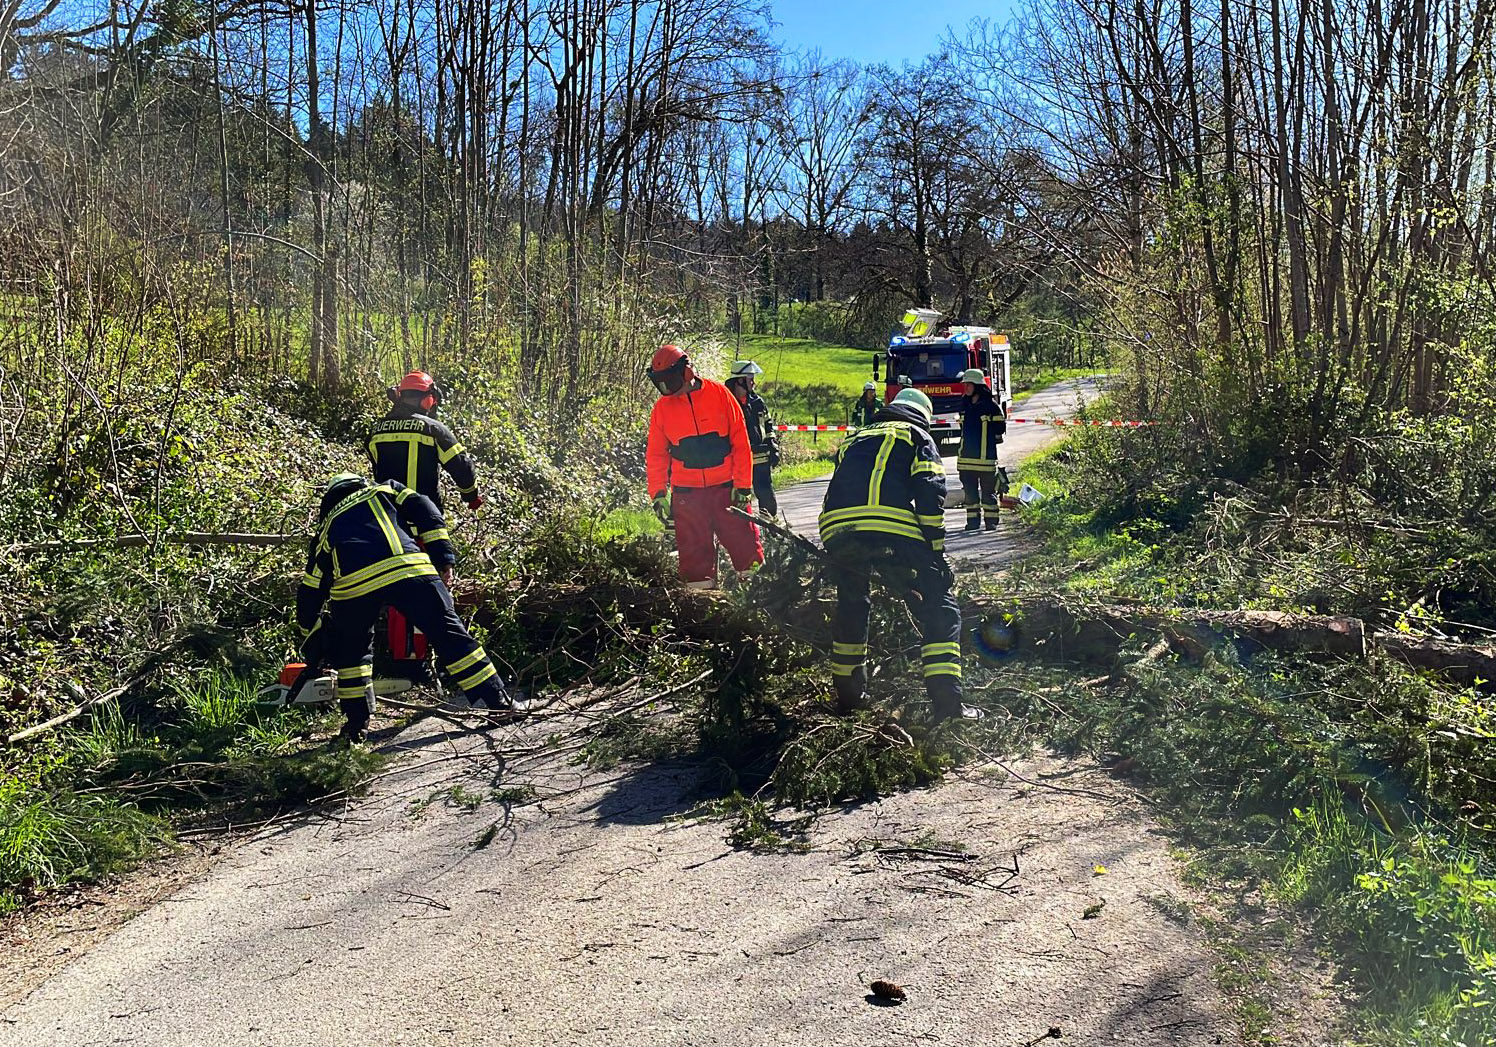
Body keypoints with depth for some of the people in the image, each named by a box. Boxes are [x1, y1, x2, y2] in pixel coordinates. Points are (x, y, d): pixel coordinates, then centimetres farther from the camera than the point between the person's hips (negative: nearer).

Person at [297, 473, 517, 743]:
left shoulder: (326, 528, 37)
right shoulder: (386, 490, 35)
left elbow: (309, 597, 38)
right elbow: (424, 511, 14)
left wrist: (317, 650, 47)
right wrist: (443, 559, 12)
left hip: (352, 584, 1)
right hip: (409, 568, -1)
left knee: (351, 650, 26)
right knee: (449, 632, 7)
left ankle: (357, 722, 24)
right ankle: (498, 702, 5)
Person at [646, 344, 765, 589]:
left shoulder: (719, 394, -3)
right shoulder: (662, 408, 4)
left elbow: (741, 442, -1)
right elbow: (656, 456, 10)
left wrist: (742, 484, -5)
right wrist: (658, 495, 2)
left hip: (726, 487, -2)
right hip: (687, 492, 2)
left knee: (744, 541, 0)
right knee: (694, 551, 4)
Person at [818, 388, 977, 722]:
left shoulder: (855, 439, 36)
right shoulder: (917, 437, 20)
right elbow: (930, 494, 3)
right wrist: (937, 552, 4)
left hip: (836, 531, 5)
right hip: (892, 532, -5)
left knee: (850, 608, 29)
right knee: (939, 610, 5)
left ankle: (848, 695, 36)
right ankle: (947, 704, -5)